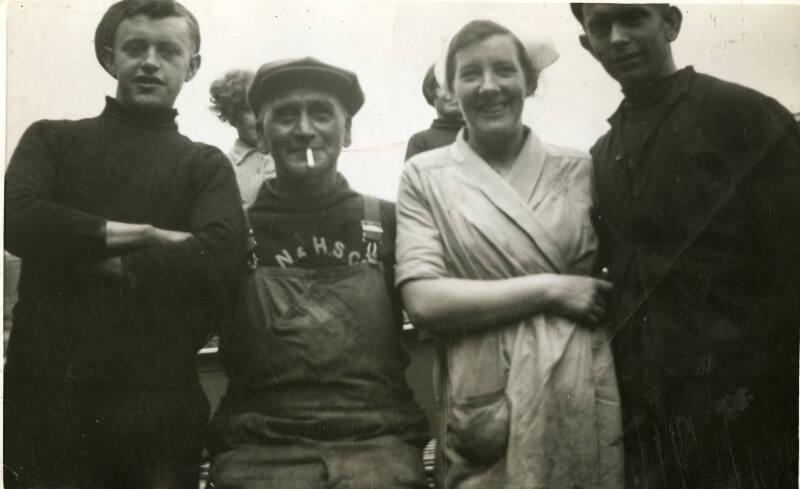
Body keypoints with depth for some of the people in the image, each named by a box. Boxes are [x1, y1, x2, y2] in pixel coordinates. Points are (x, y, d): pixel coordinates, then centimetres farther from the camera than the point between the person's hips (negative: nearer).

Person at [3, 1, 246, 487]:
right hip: (43, 390, 1)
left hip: (158, 400, 0)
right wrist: (140, 235, -10)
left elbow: (219, 260, -10)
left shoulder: (206, 166, 10)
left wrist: (109, 262, -8)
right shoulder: (51, 139, 13)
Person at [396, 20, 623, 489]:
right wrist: (548, 288, -12)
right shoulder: (425, 176, 2)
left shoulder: (579, 169, 7)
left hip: (584, 402, 2)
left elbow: (622, 280, 12)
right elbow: (424, 301, -9)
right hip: (485, 411, -1)